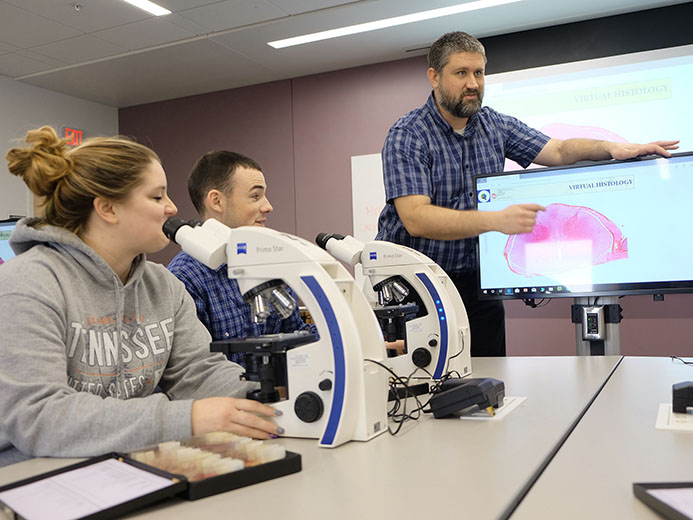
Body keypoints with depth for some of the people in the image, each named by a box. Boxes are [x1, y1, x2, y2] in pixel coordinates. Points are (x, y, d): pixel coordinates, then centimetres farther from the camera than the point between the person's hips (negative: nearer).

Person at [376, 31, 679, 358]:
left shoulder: (495, 125, 7)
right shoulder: (407, 136, -12)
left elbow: (559, 151, 6)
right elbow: (416, 219, -24)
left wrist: (611, 148, -15)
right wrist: (496, 220, -33)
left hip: (475, 281, 5)